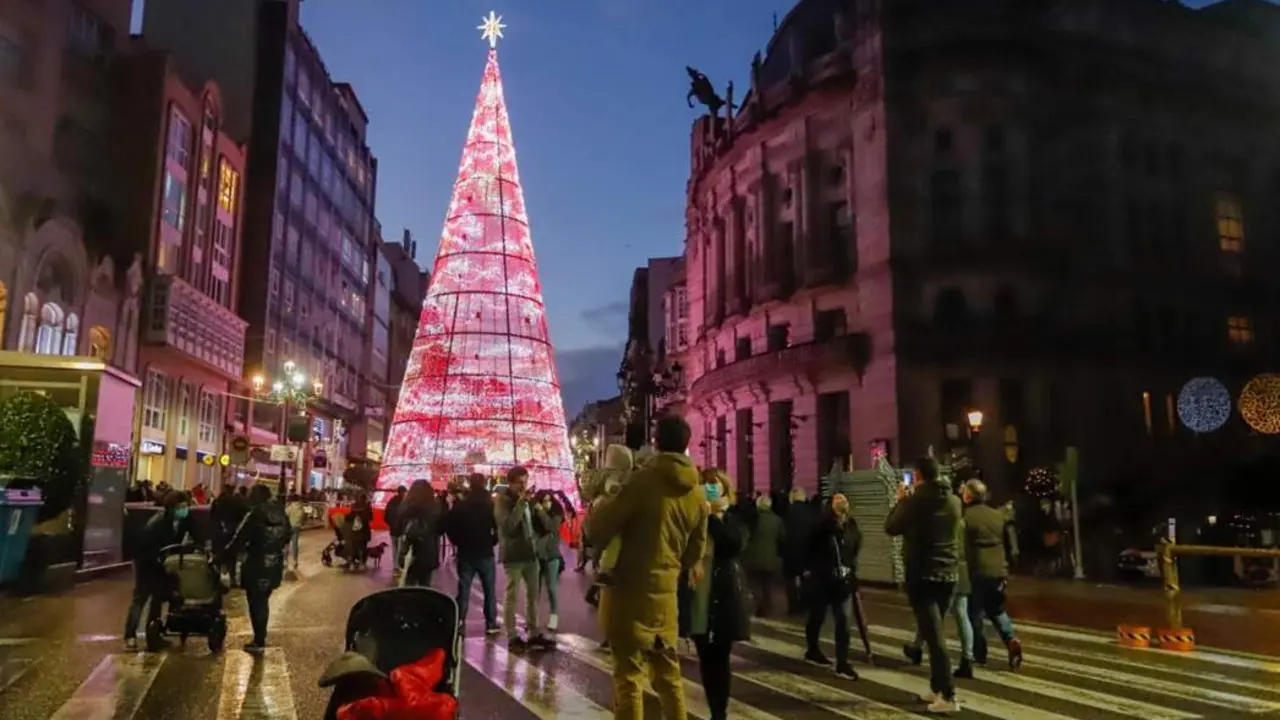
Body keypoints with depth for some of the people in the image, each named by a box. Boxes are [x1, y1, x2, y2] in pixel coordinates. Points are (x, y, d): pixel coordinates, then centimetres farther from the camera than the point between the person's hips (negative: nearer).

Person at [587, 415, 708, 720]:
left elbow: (598, 527, -15)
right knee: (668, 669, 19)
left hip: (628, 592, -5)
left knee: (629, 673, 0)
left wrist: (600, 506, 6)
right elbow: (694, 550, 14)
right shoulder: (697, 495, 3)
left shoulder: (644, 480, -15)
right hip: (664, 592, 6)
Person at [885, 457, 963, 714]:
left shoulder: (917, 499, -14)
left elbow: (891, 527, -4)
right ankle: (936, 688, 24)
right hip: (948, 574, 7)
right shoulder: (954, 501, 5)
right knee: (934, 632, 18)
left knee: (934, 635, -6)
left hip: (923, 575, -6)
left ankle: (948, 697, -8)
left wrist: (902, 500, 7)